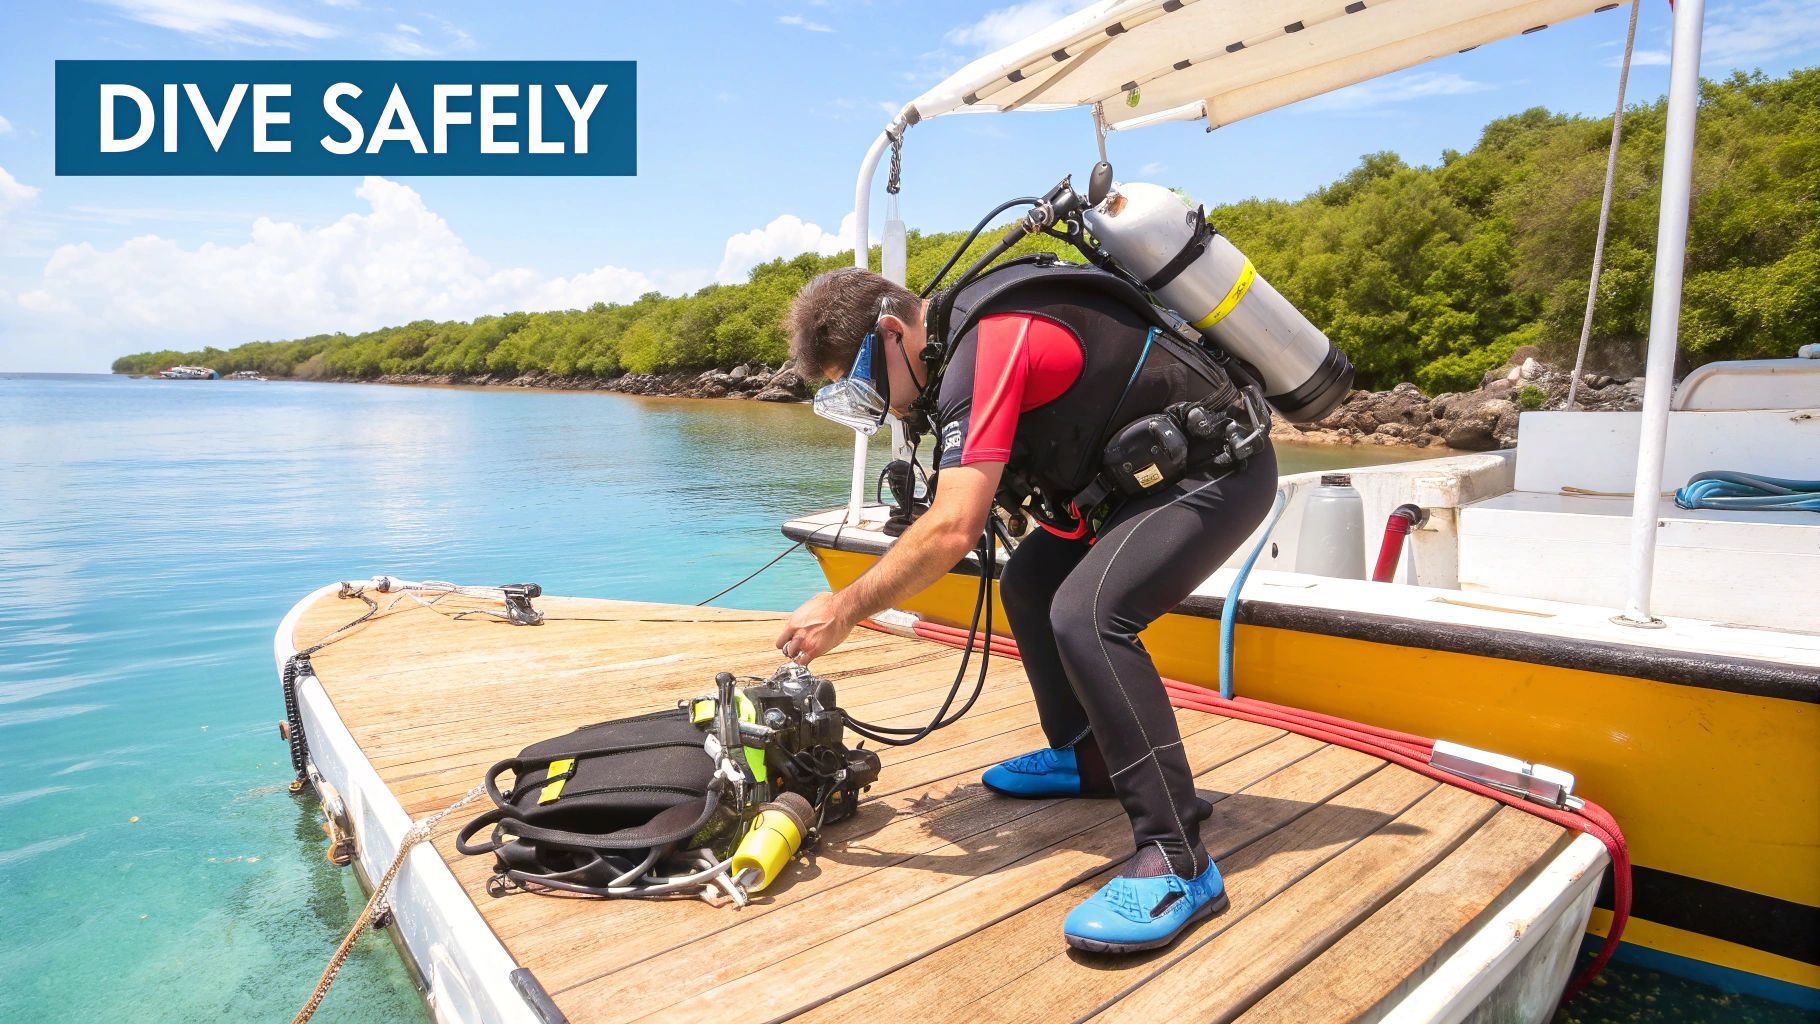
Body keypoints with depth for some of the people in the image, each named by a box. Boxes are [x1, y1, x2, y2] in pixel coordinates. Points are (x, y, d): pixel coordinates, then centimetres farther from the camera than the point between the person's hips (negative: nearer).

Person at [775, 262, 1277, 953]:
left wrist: (843, 610, -23)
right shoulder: (970, 331, 6)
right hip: (1149, 469, 10)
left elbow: (952, 530, -33)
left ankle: (1177, 861, -20)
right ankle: (1087, 756, 28)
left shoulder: (987, 347, -26)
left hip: (1216, 472, -10)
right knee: (1029, 584, 13)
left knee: (1087, 615, -28)